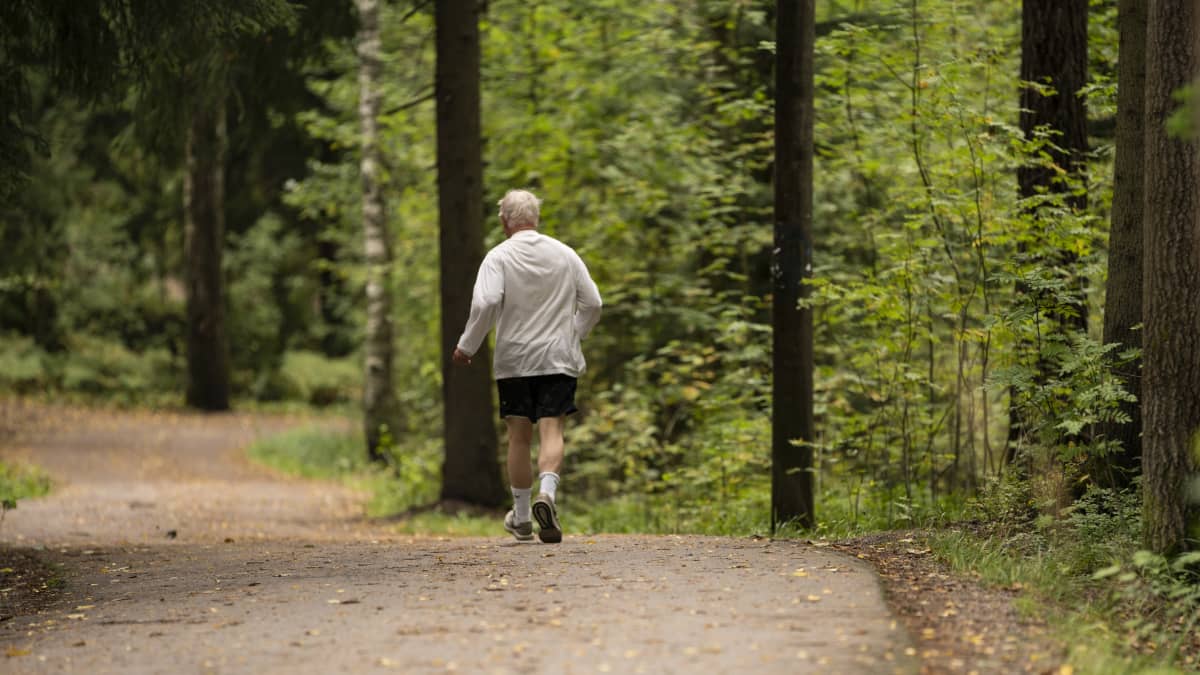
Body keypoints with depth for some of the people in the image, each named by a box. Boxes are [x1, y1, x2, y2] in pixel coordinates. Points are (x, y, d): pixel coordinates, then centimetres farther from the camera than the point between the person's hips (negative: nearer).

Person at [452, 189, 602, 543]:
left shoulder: (499, 257, -5)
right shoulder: (565, 254, 5)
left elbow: (486, 303, -17)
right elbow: (592, 303, 7)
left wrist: (466, 346, -6)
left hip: (513, 360, -1)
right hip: (558, 359, 1)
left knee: (519, 436, 8)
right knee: (551, 431, -5)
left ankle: (522, 518, 16)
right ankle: (547, 493, -31)